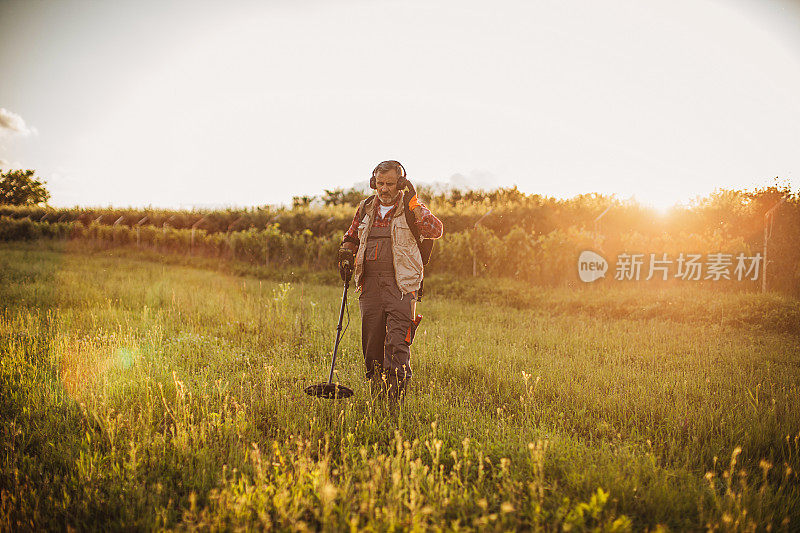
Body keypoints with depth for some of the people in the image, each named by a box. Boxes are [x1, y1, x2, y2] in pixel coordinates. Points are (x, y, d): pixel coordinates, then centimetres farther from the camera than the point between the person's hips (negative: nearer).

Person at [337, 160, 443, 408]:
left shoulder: (411, 209, 4)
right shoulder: (366, 208, 16)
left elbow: (435, 231, -12)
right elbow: (351, 235, 30)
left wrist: (413, 204, -17)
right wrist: (346, 254, 11)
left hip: (401, 283, -4)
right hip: (370, 282, 4)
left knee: (397, 341, -12)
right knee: (371, 339, 7)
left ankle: (396, 396, -10)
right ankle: (376, 390, 19)